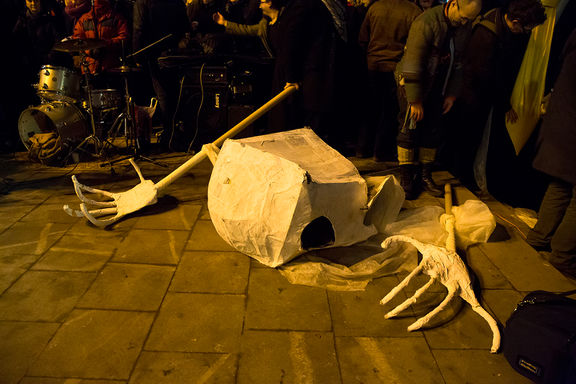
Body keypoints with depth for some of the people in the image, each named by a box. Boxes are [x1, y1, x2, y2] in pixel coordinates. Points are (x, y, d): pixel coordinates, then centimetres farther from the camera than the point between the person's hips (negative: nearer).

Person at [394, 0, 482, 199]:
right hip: (412, 84, -6)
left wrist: (451, 94, 9)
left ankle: (426, 176, 17)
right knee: (409, 130, -7)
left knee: (432, 133, 6)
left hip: (436, 89, 7)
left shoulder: (460, 30, 4)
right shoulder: (426, 23, -20)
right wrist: (415, 100, -21)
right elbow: (412, 63, -22)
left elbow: (456, 63, 15)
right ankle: (406, 178, 5)